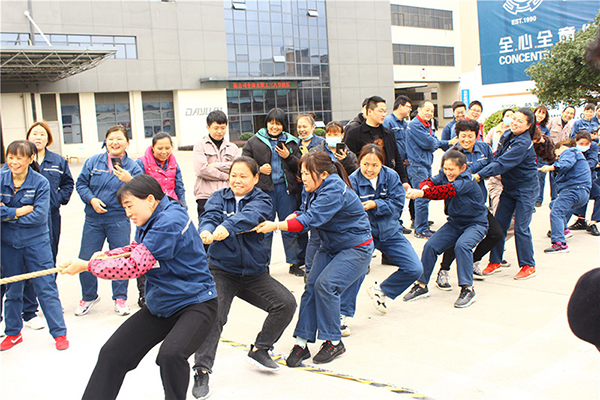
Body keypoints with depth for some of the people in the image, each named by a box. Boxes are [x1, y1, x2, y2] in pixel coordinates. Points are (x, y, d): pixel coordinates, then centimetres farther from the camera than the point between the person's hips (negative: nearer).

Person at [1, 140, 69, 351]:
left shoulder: (41, 183, -10)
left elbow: (39, 216, -18)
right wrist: (20, 211, -20)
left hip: (36, 243, -3)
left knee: (46, 288, 0)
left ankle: (59, 333, 9)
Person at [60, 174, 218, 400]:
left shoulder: (170, 221, -24)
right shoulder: (149, 222, 6)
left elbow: (134, 267, -26)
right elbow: (136, 250, 23)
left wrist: (87, 266, -16)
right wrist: (106, 256, 1)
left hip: (194, 303, -9)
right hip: (160, 305, 9)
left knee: (170, 355, -33)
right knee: (112, 354, 6)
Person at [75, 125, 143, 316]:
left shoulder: (133, 166, 1)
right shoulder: (93, 161, 3)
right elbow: (81, 183, 7)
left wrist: (129, 181, -26)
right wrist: (91, 199, -8)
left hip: (119, 220, -1)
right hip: (93, 219, 1)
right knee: (85, 260, 4)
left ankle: (120, 299, 22)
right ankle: (88, 297, 25)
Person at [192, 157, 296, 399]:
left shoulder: (262, 201, -4)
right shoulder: (219, 197, 2)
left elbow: (249, 216, -26)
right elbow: (210, 216, -17)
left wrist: (226, 228, -48)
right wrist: (206, 231, -43)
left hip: (255, 273, 2)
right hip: (221, 271, -1)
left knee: (286, 303, -8)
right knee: (213, 316, -21)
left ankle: (259, 350, 12)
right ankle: (202, 372, -10)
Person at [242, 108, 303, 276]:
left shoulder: (291, 142, 11)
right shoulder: (254, 142, 5)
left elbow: (300, 167, 9)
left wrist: (288, 157, -7)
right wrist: (259, 169, -11)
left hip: (286, 188, 2)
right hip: (263, 189, -2)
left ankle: (294, 263, 17)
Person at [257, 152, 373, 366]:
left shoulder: (334, 191, -28)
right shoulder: (318, 188, 0)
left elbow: (311, 220, -36)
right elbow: (309, 213, 9)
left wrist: (276, 226, -40)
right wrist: (294, 216, -13)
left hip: (356, 248, -9)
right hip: (331, 247, 9)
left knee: (326, 285, -21)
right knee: (311, 285, -6)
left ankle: (334, 342, -3)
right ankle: (302, 342, -2)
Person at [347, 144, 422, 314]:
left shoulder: (391, 176, -7)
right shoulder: (353, 181, -16)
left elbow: (398, 203, -12)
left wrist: (375, 204, -26)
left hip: (390, 232, 4)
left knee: (415, 269, 1)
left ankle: (380, 291, 23)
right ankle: (343, 312, -8)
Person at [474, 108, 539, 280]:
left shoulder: (523, 144, -23)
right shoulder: (507, 135, 2)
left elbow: (503, 163, -30)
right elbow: (497, 157, 11)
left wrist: (480, 175, -35)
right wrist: (488, 171, -9)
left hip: (525, 189, -7)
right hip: (508, 187, 7)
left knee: (521, 227, -5)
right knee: (498, 224, 5)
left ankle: (528, 266, 9)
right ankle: (495, 261, 17)